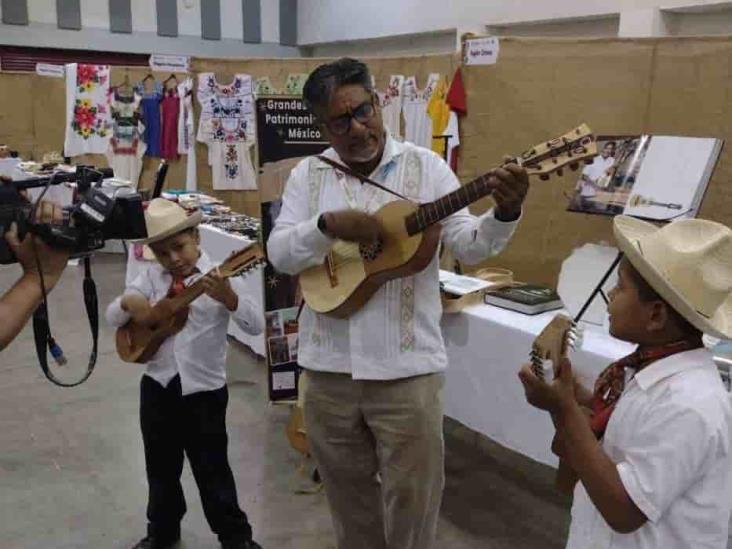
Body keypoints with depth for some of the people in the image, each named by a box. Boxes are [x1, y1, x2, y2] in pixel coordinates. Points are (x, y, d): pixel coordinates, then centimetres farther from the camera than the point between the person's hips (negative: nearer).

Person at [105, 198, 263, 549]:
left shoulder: (218, 278, -12)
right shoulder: (151, 277, 1)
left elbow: (255, 327, -19)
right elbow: (111, 317, 6)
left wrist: (228, 298, -36)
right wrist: (129, 303, -16)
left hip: (204, 389, -4)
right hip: (158, 385, 4)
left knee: (212, 468, 6)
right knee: (160, 467, 19)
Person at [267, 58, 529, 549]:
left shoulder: (424, 166, -3)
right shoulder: (308, 175, 4)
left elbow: (468, 246, -8)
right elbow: (279, 254, -3)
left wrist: (505, 212, -28)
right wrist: (328, 225, -20)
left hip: (406, 368, -2)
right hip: (328, 368, 3)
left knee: (411, 504, 10)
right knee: (348, 498, 21)